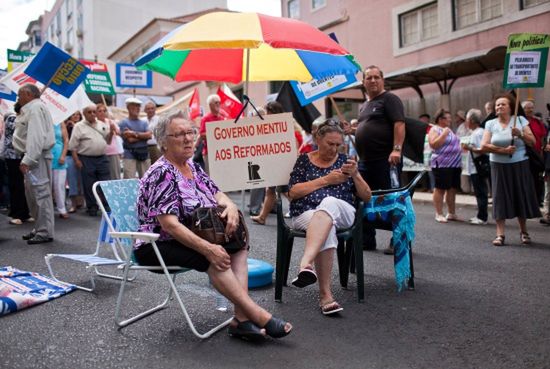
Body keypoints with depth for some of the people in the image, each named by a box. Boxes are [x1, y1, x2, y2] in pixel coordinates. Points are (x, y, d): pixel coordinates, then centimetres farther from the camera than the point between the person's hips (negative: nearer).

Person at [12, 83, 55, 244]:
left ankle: (45, 233, -6)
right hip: (33, 156, 11)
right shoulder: (31, 108, 22)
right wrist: (27, 158, 11)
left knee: (41, 193, -9)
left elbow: (36, 136, -22)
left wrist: (27, 160, -26)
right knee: (34, 193, 14)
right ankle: (39, 229, 22)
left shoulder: (35, 108, -11)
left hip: (37, 157, -11)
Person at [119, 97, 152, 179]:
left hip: (144, 154, 5)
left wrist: (135, 134, -12)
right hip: (130, 155, -5)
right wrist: (143, 136, -2)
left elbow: (149, 135, -3)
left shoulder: (143, 123, 14)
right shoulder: (124, 123, -1)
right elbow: (130, 139, -11)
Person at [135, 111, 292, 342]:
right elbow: (169, 224, -26)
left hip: (191, 240, 9)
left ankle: (241, 319, -20)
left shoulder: (193, 167, 10)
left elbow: (217, 194, 9)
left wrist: (230, 206, -17)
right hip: (157, 247, -8)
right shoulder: (161, 174, -17)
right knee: (216, 259, -29)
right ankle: (258, 316, -23)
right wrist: (207, 248, -32)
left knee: (239, 247, -11)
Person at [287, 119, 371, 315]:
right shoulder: (304, 160, 16)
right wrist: (326, 180, -4)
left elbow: (366, 196, 16)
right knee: (327, 228, -38)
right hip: (306, 214, 0)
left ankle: (306, 264, -55)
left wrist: (355, 174, -3)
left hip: (341, 213, 1)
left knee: (328, 202, -37)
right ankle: (325, 294, -42)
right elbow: (292, 193, 1)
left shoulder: (344, 160, 20)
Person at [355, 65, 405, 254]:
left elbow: (399, 124, -14)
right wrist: (352, 130, 15)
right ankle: (366, 240, 22)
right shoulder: (363, 106, 22)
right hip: (365, 160, 9)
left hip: (386, 159, -9)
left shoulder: (389, 99, -2)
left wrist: (397, 149, -24)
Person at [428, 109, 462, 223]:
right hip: (442, 165, -8)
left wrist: (460, 146, 14)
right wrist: (444, 134, -18)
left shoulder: (448, 129, 20)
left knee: (452, 189, 10)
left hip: (455, 165, 8)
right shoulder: (435, 130, -6)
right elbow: (434, 144, -20)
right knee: (440, 189, -3)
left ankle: (451, 213, 19)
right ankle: (439, 214, 2)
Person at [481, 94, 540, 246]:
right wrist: (503, 150, -15)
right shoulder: (490, 124, 3)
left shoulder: (520, 120, 2)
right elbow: (484, 146, -6)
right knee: (500, 197, -3)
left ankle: (524, 232, 21)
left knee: (521, 196, 5)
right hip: (499, 166, 0)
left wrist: (521, 134, -18)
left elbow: (532, 141, -1)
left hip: (519, 165, 0)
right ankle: (500, 234, -2)